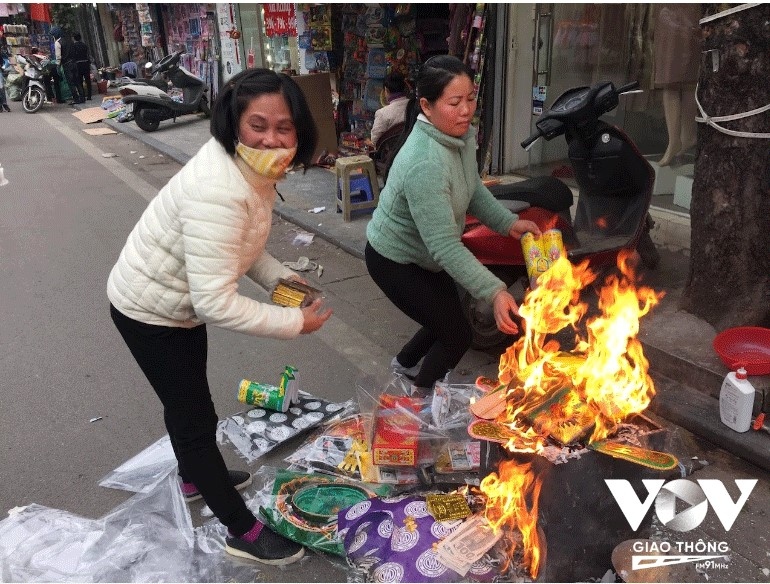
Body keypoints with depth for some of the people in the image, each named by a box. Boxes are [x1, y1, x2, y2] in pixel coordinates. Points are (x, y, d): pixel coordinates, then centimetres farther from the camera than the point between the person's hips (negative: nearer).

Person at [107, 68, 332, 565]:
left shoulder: (255, 169, -7)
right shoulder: (218, 190, -38)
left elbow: (240, 243, 7)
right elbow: (216, 302, -38)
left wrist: (280, 276, -9)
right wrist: (295, 321, -30)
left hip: (181, 302, 9)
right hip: (151, 311, -9)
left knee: (186, 402, 29)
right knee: (196, 416, 4)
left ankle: (196, 478, 55)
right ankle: (243, 532, 23)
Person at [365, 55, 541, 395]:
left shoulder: (461, 134, -9)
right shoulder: (425, 164, -37)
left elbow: (473, 189, 5)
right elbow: (445, 246, -38)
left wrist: (508, 223, -9)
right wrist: (494, 292, -42)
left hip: (425, 255, 8)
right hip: (395, 262, -8)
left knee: (447, 319, 22)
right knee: (457, 334, -1)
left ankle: (405, 363, 49)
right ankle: (419, 399, 24)